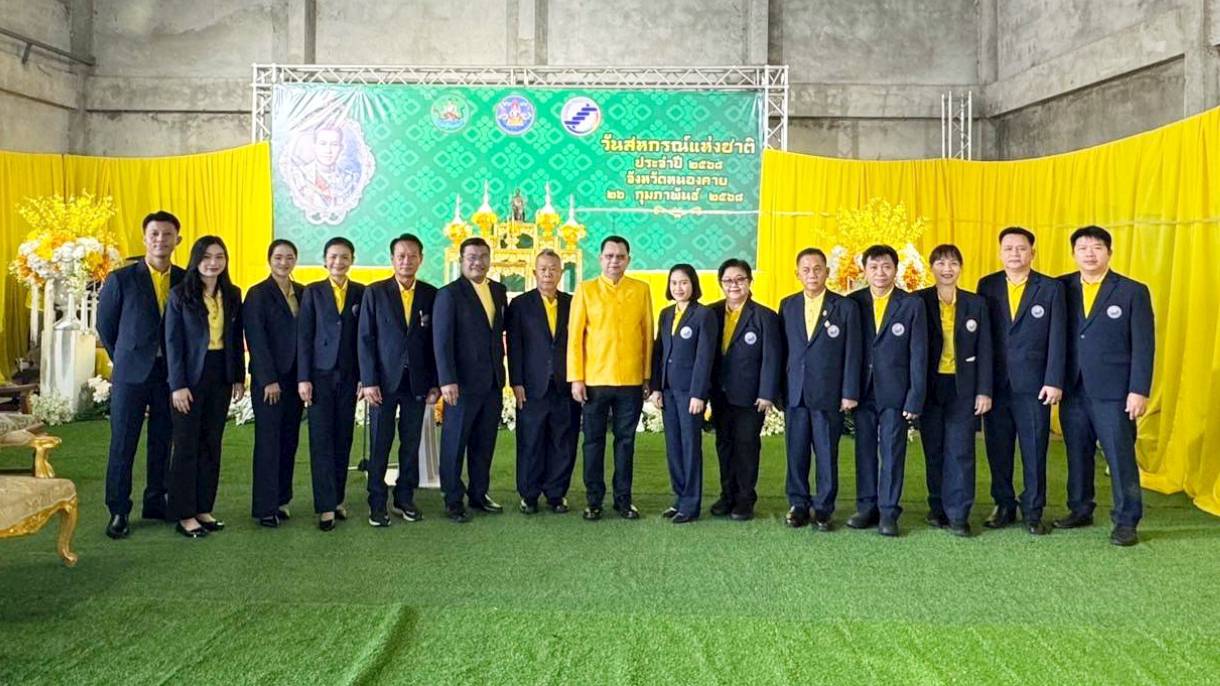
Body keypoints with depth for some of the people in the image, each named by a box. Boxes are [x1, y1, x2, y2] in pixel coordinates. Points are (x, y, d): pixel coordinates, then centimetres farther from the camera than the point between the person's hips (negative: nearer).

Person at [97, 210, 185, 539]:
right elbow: (105, 325, 6)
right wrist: (124, 360, 9)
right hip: (131, 373, -2)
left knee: (162, 443, 10)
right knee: (123, 444, 2)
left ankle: (155, 503, 23)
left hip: (171, 373, 2)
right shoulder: (121, 279, -2)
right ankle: (118, 512, 10)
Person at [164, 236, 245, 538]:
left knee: (212, 444, 8)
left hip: (221, 376, 4)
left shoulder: (232, 295, 7)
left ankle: (203, 508, 18)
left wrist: (239, 377, 5)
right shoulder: (180, 294, -5)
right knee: (187, 445, 2)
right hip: (191, 377, -4)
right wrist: (178, 384, -12)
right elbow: (172, 341, -7)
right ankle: (184, 514, 9)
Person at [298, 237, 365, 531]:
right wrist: (303, 378, -7)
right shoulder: (313, 292, 3)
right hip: (320, 375, -1)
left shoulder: (362, 293, 6)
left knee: (343, 440, 7)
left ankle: (338, 499, 18)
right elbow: (304, 336, 0)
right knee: (321, 440, -3)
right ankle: (326, 506, -1)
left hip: (349, 376, 2)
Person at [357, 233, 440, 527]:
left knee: (411, 445, 8)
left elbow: (436, 342, 6)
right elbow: (366, 339, -2)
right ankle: (377, 505, 12)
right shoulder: (375, 292, 0)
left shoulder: (431, 295, 5)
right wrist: (369, 381, -9)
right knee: (380, 445, 3)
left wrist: (435, 383, 2)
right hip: (384, 381, -2)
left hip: (418, 382, 2)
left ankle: (404, 500, 20)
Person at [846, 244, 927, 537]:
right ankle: (866, 507, 19)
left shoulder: (912, 304, -1)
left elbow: (918, 354, -3)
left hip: (894, 392, -2)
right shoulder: (853, 303, 4)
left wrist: (915, 398, -8)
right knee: (864, 451, 8)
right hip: (863, 390, 2)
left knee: (892, 452, 1)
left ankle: (888, 512, 9)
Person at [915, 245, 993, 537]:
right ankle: (938, 508, 18)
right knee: (934, 451, 7)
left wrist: (984, 391, -3)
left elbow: (984, 350, 4)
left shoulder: (976, 303, 5)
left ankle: (958, 514, 0)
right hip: (929, 386, 0)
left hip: (963, 387, 0)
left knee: (960, 451, -5)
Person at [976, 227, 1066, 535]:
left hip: (1033, 384, -2)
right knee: (998, 449, 8)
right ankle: (1004, 506, 21)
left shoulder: (1051, 288, 1)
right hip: (995, 383, 2)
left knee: (1034, 449, 4)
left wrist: (1054, 381, -8)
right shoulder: (987, 286, 6)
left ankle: (1033, 510, 15)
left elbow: (1057, 338, -2)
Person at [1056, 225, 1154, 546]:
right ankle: (1080, 510, 25)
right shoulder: (1061, 288, 6)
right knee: (1077, 455, 12)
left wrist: (1139, 391, -9)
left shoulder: (1133, 291, -1)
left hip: (1113, 392, -3)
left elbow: (1143, 346, -3)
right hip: (1072, 390, 3)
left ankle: (1126, 522, 10)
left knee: (1121, 457, 0)